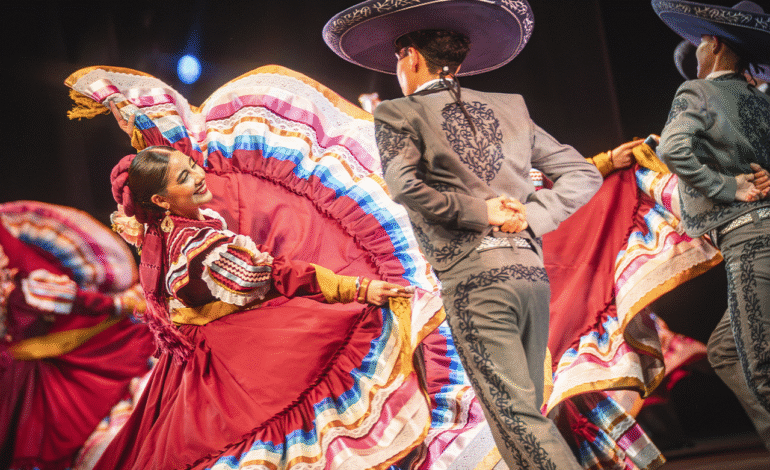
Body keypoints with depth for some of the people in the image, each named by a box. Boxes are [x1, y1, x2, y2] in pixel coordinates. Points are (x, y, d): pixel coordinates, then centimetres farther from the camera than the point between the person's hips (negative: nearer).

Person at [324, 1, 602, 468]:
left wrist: (478, 212, -7)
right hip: (532, 272, 6)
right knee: (526, 413, 13)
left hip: (474, 277, -6)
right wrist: (530, 216, 4)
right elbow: (584, 174, 15)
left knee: (517, 415, -7)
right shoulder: (510, 107, 18)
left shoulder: (397, 114, 4)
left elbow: (406, 186, -15)